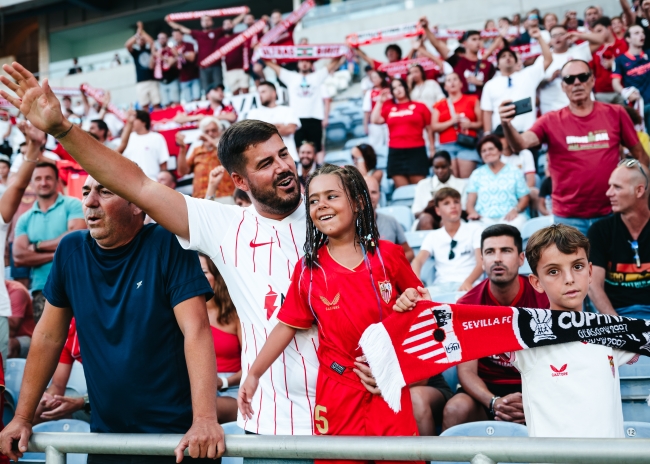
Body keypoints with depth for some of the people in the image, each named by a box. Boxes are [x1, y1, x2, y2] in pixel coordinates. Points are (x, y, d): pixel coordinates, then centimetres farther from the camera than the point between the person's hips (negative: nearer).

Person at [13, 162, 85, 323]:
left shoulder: (72, 205, 3)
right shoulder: (25, 219, 12)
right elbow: (18, 257, 1)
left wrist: (38, 246, -3)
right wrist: (57, 254, -10)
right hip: (42, 289, 4)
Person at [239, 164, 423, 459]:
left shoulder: (387, 254, -2)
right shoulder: (308, 267, -1)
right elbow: (287, 325, 2)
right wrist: (253, 374, 0)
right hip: (338, 390, 0)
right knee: (340, 456, 6)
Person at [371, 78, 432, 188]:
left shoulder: (419, 107, 5)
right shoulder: (388, 108, 12)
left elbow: (429, 129, 7)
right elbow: (375, 120, 0)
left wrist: (432, 149, 1)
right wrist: (380, 102, 5)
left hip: (416, 151, -2)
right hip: (395, 152, 3)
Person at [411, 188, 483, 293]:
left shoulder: (475, 229, 11)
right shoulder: (433, 236, 18)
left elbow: (481, 262, -2)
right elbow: (418, 261, 2)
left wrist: (468, 282, -25)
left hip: (466, 285, -2)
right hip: (441, 286, 2)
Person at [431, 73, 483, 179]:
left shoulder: (472, 100, 13)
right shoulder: (439, 105, 16)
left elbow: (481, 123, 10)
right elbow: (434, 127, 6)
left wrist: (470, 124, -9)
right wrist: (451, 122, -6)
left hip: (467, 144, -2)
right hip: (447, 147, 2)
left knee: (466, 179, -13)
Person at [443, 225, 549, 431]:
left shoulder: (544, 298, -10)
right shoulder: (466, 305, -8)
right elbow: (467, 371, -10)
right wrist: (494, 403, -30)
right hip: (487, 389, 1)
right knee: (456, 410, -30)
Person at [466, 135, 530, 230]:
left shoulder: (515, 172, 19)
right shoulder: (476, 174, 22)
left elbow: (525, 198, 12)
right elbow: (470, 202, 12)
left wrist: (515, 210, -11)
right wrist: (473, 212, -12)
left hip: (509, 217, 0)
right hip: (484, 219, 0)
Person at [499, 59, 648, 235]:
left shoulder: (615, 114, 1)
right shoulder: (551, 121, -2)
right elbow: (520, 144, -19)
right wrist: (507, 125, -39)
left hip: (609, 214, 1)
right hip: (569, 219, -1)